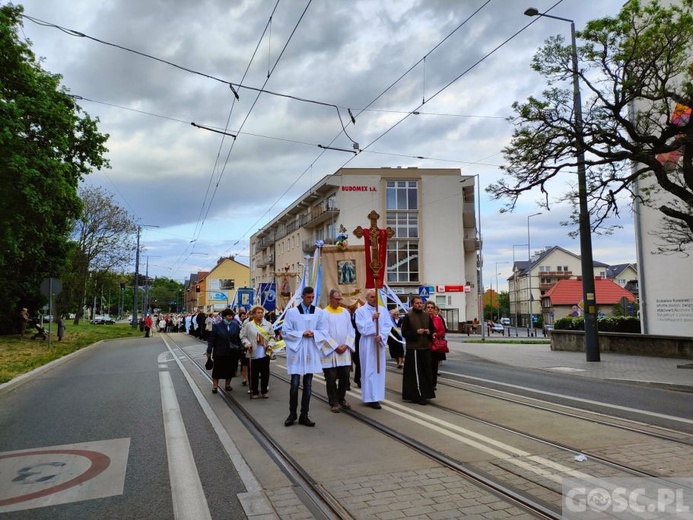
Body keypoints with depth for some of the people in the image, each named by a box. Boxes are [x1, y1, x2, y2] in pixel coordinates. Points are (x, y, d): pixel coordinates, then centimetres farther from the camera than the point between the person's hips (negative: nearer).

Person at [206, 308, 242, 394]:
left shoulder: (235, 325, 1)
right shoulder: (217, 326, -6)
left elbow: (239, 338, 4)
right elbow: (211, 339, -4)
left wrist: (239, 349, 2)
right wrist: (209, 351, -5)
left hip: (232, 353, 3)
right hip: (220, 353, -2)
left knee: (230, 369, 10)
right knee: (217, 369, 4)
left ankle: (228, 385, 26)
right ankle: (215, 386, 16)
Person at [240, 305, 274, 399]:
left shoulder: (268, 324, 6)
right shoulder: (248, 325, 1)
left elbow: (272, 337, 8)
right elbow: (243, 336, 4)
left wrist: (270, 344, -8)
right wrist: (247, 344, -10)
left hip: (265, 352, 2)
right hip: (254, 353, -2)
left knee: (265, 372, 6)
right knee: (254, 373, 4)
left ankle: (264, 391, 20)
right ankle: (255, 391, 16)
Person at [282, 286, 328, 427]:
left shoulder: (319, 312, 3)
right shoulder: (292, 312, -3)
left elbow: (324, 332, 4)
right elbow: (285, 332, -5)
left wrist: (314, 333, -15)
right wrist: (302, 334, -13)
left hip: (311, 352, 2)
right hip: (296, 352, -2)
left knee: (308, 385, 7)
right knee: (295, 384, 1)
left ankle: (304, 415, 16)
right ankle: (292, 414, 17)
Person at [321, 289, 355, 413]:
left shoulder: (345, 312, 8)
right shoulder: (325, 313, -7)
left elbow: (350, 330, 7)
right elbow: (324, 333, -11)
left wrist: (346, 345, -7)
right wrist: (335, 347, -13)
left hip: (344, 351, 4)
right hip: (330, 351, -4)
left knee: (345, 376, 8)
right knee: (331, 378, 1)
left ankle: (341, 399, 25)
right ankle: (334, 402, 13)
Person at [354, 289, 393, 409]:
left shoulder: (383, 310, 8)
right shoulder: (360, 311, -2)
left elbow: (388, 325, 1)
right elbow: (361, 327, -11)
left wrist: (381, 336, -14)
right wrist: (372, 319, -20)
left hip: (379, 343, 4)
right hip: (367, 344, -4)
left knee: (379, 369, 7)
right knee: (369, 370, -3)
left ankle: (376, 396, 17)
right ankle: (371, 398, 0)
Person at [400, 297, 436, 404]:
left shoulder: (427, 316, 11)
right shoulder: (408, 316, -5)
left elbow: (432, 330, 19)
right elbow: (404, 332, -7)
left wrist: (429, 332, -3)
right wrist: (416, 332, -18)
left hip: (426, 348, 6)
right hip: (413, 348, -6)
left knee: (426, 372, 10)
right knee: (416, 373, -5)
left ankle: (425, 393, 22)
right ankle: (418, 396, 1)